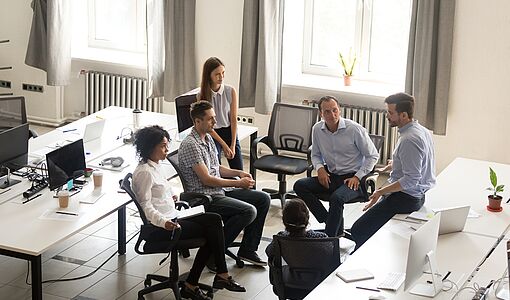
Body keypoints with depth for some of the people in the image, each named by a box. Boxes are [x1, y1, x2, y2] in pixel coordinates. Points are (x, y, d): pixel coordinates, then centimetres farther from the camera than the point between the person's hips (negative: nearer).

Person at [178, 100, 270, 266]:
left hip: (220, 190, 10)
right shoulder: (190, 145, -18)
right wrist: (238, 183, -14)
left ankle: (247, 250, 5)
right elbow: (206, 179, -20)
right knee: (249, 211, -25)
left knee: (263, 199, 2)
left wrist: (238, 173, 5)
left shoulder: (208, 138, 13)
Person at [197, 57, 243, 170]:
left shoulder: (231, 91, -6)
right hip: (213, 135, -2)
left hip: (230, 132, 2)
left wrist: (233, 145, -9)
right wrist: (224, 145, -13)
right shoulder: (202, 96, -11)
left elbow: (233, 119, -3)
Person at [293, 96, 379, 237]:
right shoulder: (317, 129, 1)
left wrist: (358, 177, -12)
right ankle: (336, 226, -14)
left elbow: (373, 155, -4)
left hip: (352, 178, -6)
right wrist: (320, 168, -5)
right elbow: (316, 155, 18)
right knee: (299, 186, -15)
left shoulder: (355, 129, -12)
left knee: (336, 198, -36)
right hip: (331, 176, 6)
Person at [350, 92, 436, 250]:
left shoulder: (409, 140, -23)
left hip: (405, 198, -11)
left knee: (358, 231, -15)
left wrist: (381, 192, -22)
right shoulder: (422, 130, 8)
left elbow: (411, 180, -26)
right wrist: (394, 164, 24)